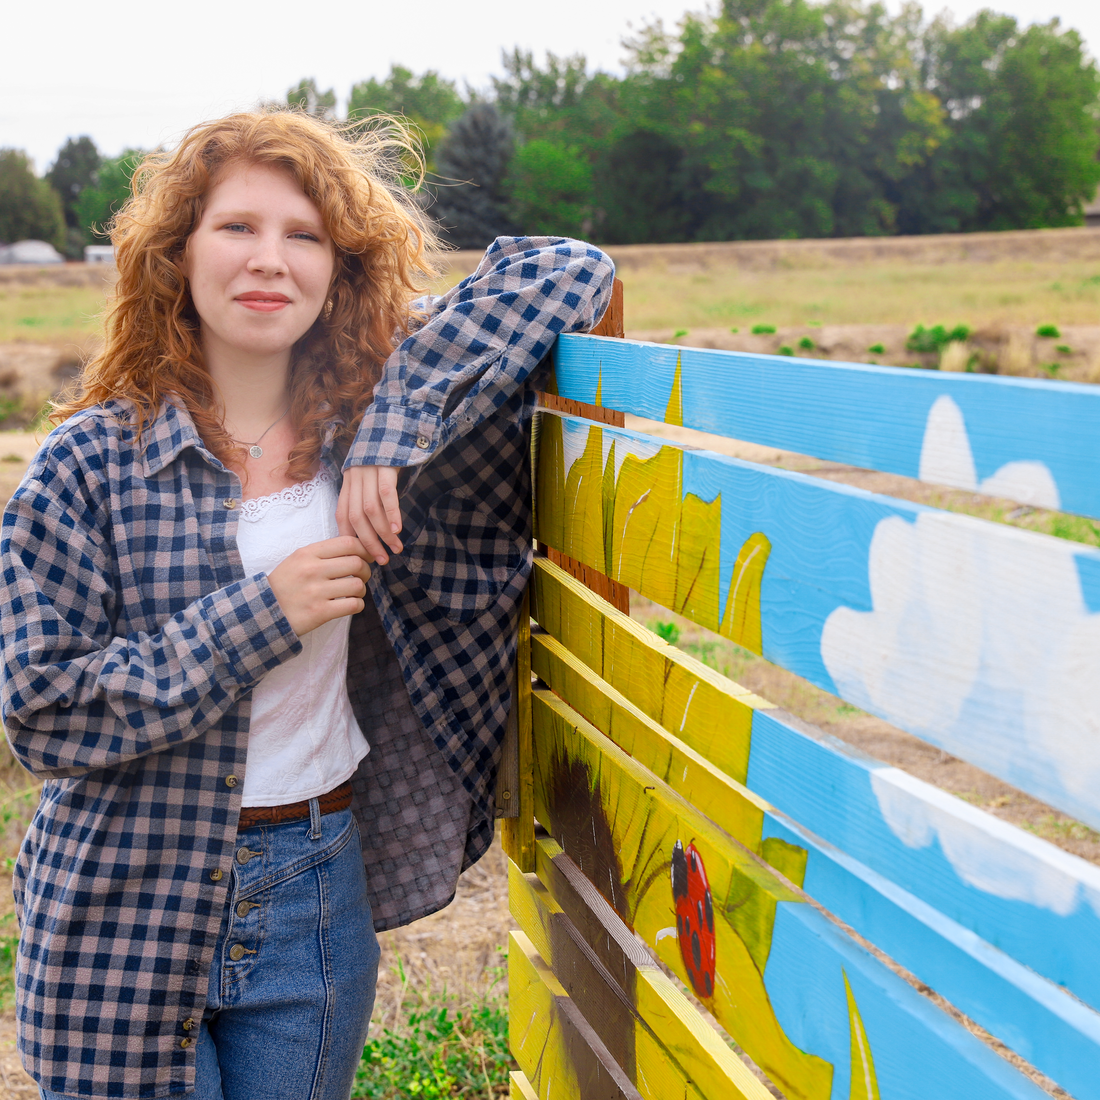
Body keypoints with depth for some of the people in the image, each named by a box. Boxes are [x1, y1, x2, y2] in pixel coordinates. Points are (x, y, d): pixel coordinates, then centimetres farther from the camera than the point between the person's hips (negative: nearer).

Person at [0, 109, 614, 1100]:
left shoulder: (365, 414, -3)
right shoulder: (93, 461, -10)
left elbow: (567, 270, -7)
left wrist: (397, 426, -19)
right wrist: (261, 615, -21)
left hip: (320, 898, 3)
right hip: (128, 913, -2)